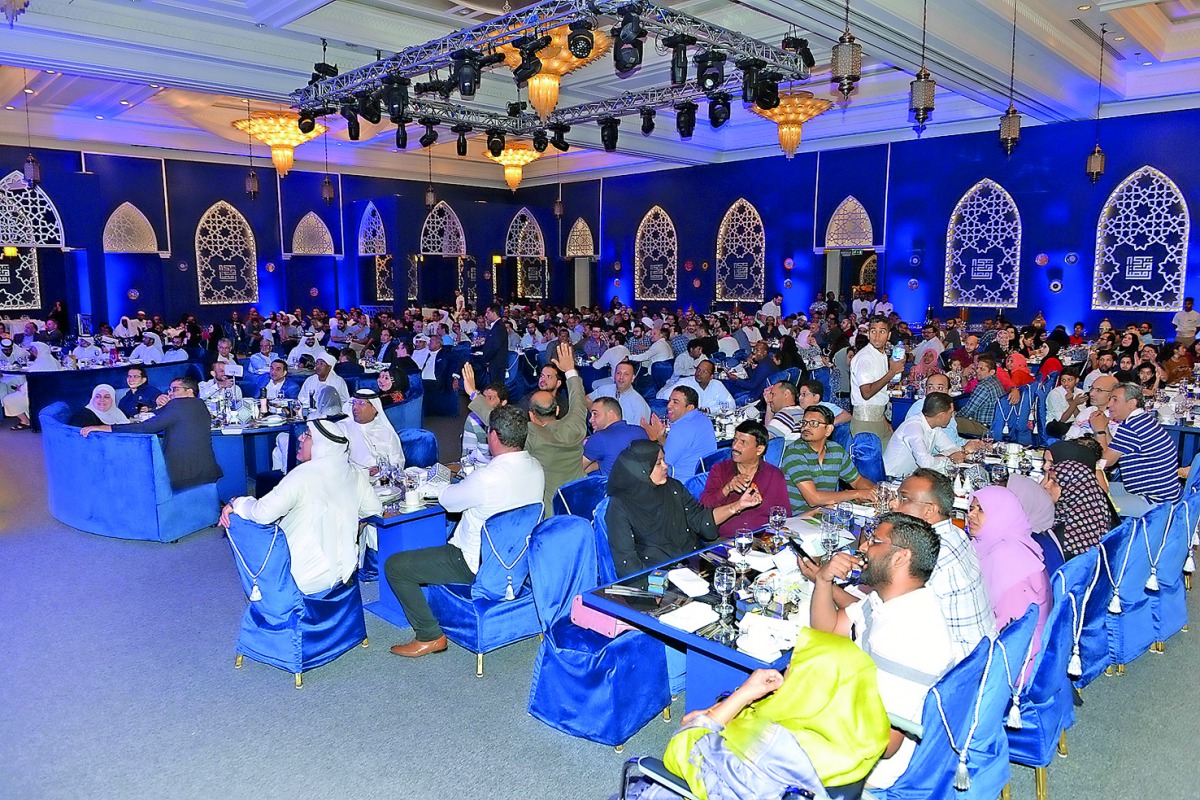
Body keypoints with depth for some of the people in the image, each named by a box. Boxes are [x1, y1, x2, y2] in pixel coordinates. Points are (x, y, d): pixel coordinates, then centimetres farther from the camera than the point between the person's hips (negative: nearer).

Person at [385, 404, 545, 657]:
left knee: (394, 566, 0)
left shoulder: (486, 478, -30)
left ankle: (429, 636, 6)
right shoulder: (536, 468, -6)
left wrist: (446, 486, 11)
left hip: (479, 565, -9)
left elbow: (447, 499, -12)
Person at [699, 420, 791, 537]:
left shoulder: (775, 475, 11)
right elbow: (704, 506, 0)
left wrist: (761, 503, -10)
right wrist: (727, 489, -15)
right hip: (724, 539, 0)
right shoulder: (719, 469, 10)